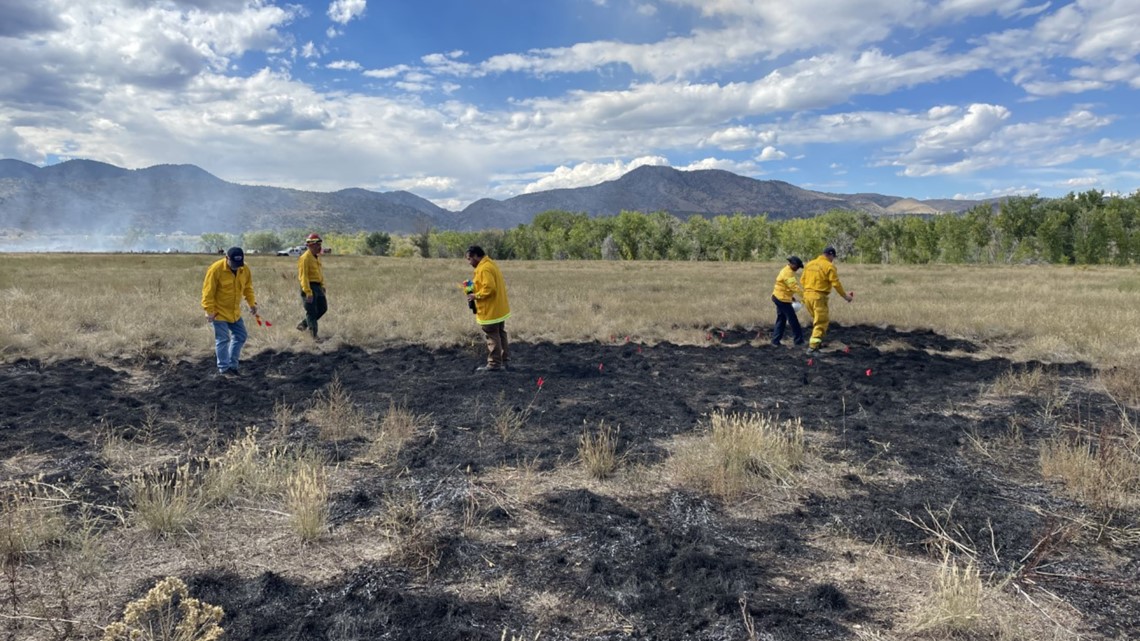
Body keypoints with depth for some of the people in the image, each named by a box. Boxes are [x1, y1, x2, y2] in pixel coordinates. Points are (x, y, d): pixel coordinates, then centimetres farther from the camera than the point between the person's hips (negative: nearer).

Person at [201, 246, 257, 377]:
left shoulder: (244, 269, -4)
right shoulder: (216, 269, -21)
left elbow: (248, 288, 10)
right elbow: (208, 292, -18)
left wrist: (252, 303, 3)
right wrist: (210, 311, -19)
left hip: (234, 312, 6)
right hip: (219, 311, -6)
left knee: (240, 336, 10)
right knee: (223, 339, -4)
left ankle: (232, 365, 22)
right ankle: (223, 369, 6)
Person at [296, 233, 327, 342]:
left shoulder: (316, 257, 13)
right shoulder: (305, 258, -16)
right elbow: (303, 276, -20)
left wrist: (322, 285, 15)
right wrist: (308, 292, -24)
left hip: (317, 287, 9)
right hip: (309, 287, -9)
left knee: (323, 308, 12)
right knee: (312, 311, -2)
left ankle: (303, 324, 26)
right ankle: (314, 335, 5)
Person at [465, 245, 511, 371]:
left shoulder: (484, 269, -21)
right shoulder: (490, 264, 12)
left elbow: (489, 288, -28)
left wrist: (475, 296, -17)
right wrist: (475, 287, 10)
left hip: (490, 311, -10)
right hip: (498, 309, 10)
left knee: (492, 337, -2)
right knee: (500, 335, 16)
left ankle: (494, 364, 5)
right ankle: (504, 360, 25)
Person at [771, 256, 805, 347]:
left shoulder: (786, 270, 14)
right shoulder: (788, 273, -19)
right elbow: (795, 286, -26)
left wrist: (791, 296, 17)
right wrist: (804, 295, -28)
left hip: (779, 297, 11)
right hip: (782, 299, -11)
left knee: (781, 320, 13)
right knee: (793, 319, -2)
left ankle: (775, 340, 14)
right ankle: (798, 340, 5)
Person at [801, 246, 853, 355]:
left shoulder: (809, 264, 11)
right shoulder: (829, 266, -8)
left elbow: (803, 280, 13)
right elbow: (836, 284, -9)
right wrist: (845, 296, 2)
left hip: (807, 295, 7)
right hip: (819, 297, -7)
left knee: (818, 319, 25)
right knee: (821, 323, -1)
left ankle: (816, 342, 30)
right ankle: (812, 348, -8)